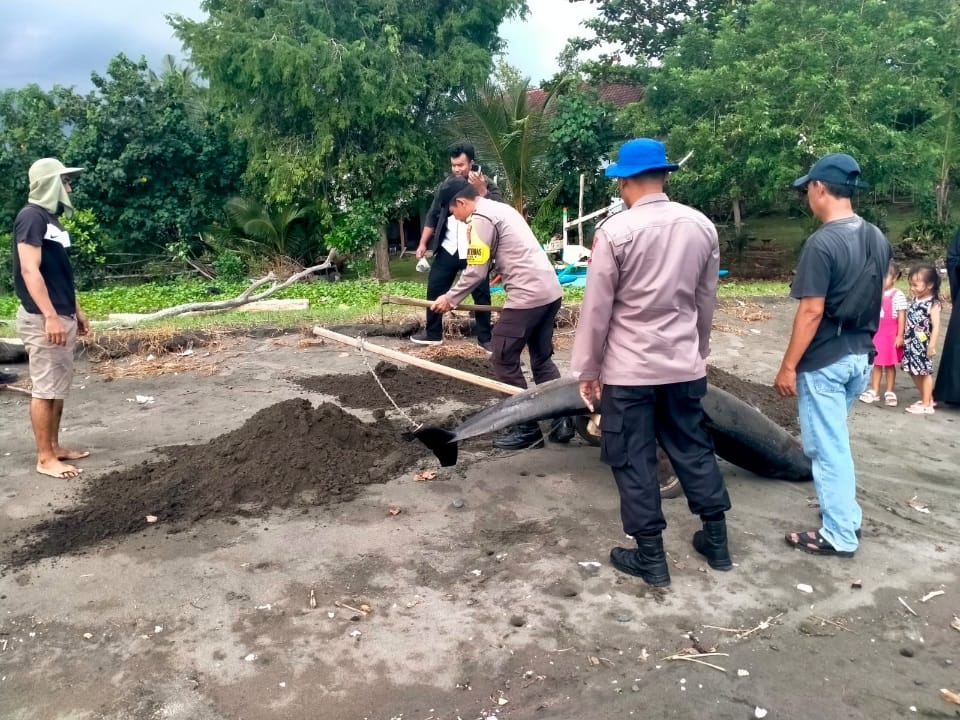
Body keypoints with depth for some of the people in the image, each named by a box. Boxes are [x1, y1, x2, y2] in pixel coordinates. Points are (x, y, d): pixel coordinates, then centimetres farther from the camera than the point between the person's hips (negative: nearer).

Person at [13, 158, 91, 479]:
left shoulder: (51, 217, 16)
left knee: (58, 388, 13)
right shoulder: (32, 216, -12)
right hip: (43, 319, -9)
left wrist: (75, 310, 21)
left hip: (62, 316, 9)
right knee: (45, 389, -5)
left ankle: (54, 447, 22)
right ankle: (45, 458, 1)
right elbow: (30, 271, -19)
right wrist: (50, 316, -24)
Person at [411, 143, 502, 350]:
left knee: (481, 294, 2)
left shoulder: (487, 185, -5)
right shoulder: (446, 185, 6)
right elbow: (433, 216, 11)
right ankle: (433, 333, 19)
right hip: (448, 249, 3)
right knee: (434, 289, 5)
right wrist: (423, 243, 6)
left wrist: (482, 191, -28)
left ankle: (485, 338, 13)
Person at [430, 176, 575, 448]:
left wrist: (450, 299, 1)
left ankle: (527, 428, 8)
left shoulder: (481, 218, -7)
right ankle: (563, 420, 16)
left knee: (504, 360, 2)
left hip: (528, 296, -10)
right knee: (542, 359, 17)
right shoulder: (501, 209, 22)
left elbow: (476, 272, -9)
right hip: (551, 290, 10)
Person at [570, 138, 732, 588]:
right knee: (693, 448, 18)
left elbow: (597, 308, -11)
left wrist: (587, 370, -2)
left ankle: (651, 558, 16)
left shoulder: (615, 231, -14)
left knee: (633, 459, 6)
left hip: (628, 369, -5)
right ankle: (717, 541, 29)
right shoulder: (702, 226, 2)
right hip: (685, 365, 5)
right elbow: (707, 301, 10)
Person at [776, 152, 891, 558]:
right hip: (862, 357, 8)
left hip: (825, 362, -8)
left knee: (827, 447, 3)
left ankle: (840, 536, 12)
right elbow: (874, 298, 14)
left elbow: (811, 312, -21)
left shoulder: (823, 243, -20)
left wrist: (788, 366, -14)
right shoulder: (877, 239, 6)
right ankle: (848, 515, 32)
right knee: (832, 441, 23)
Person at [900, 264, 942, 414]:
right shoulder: (915, 299, 7)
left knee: (924, 372, 1)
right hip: (911, 343, 7)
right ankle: (926, 399, 29)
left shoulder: (933, 304, -14)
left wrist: (932, 346, -21)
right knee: (914, 372, 14)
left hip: (923, 344, -7)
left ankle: (927, 405, 9)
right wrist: (904, 338, 13)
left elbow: (936, 326, -17)